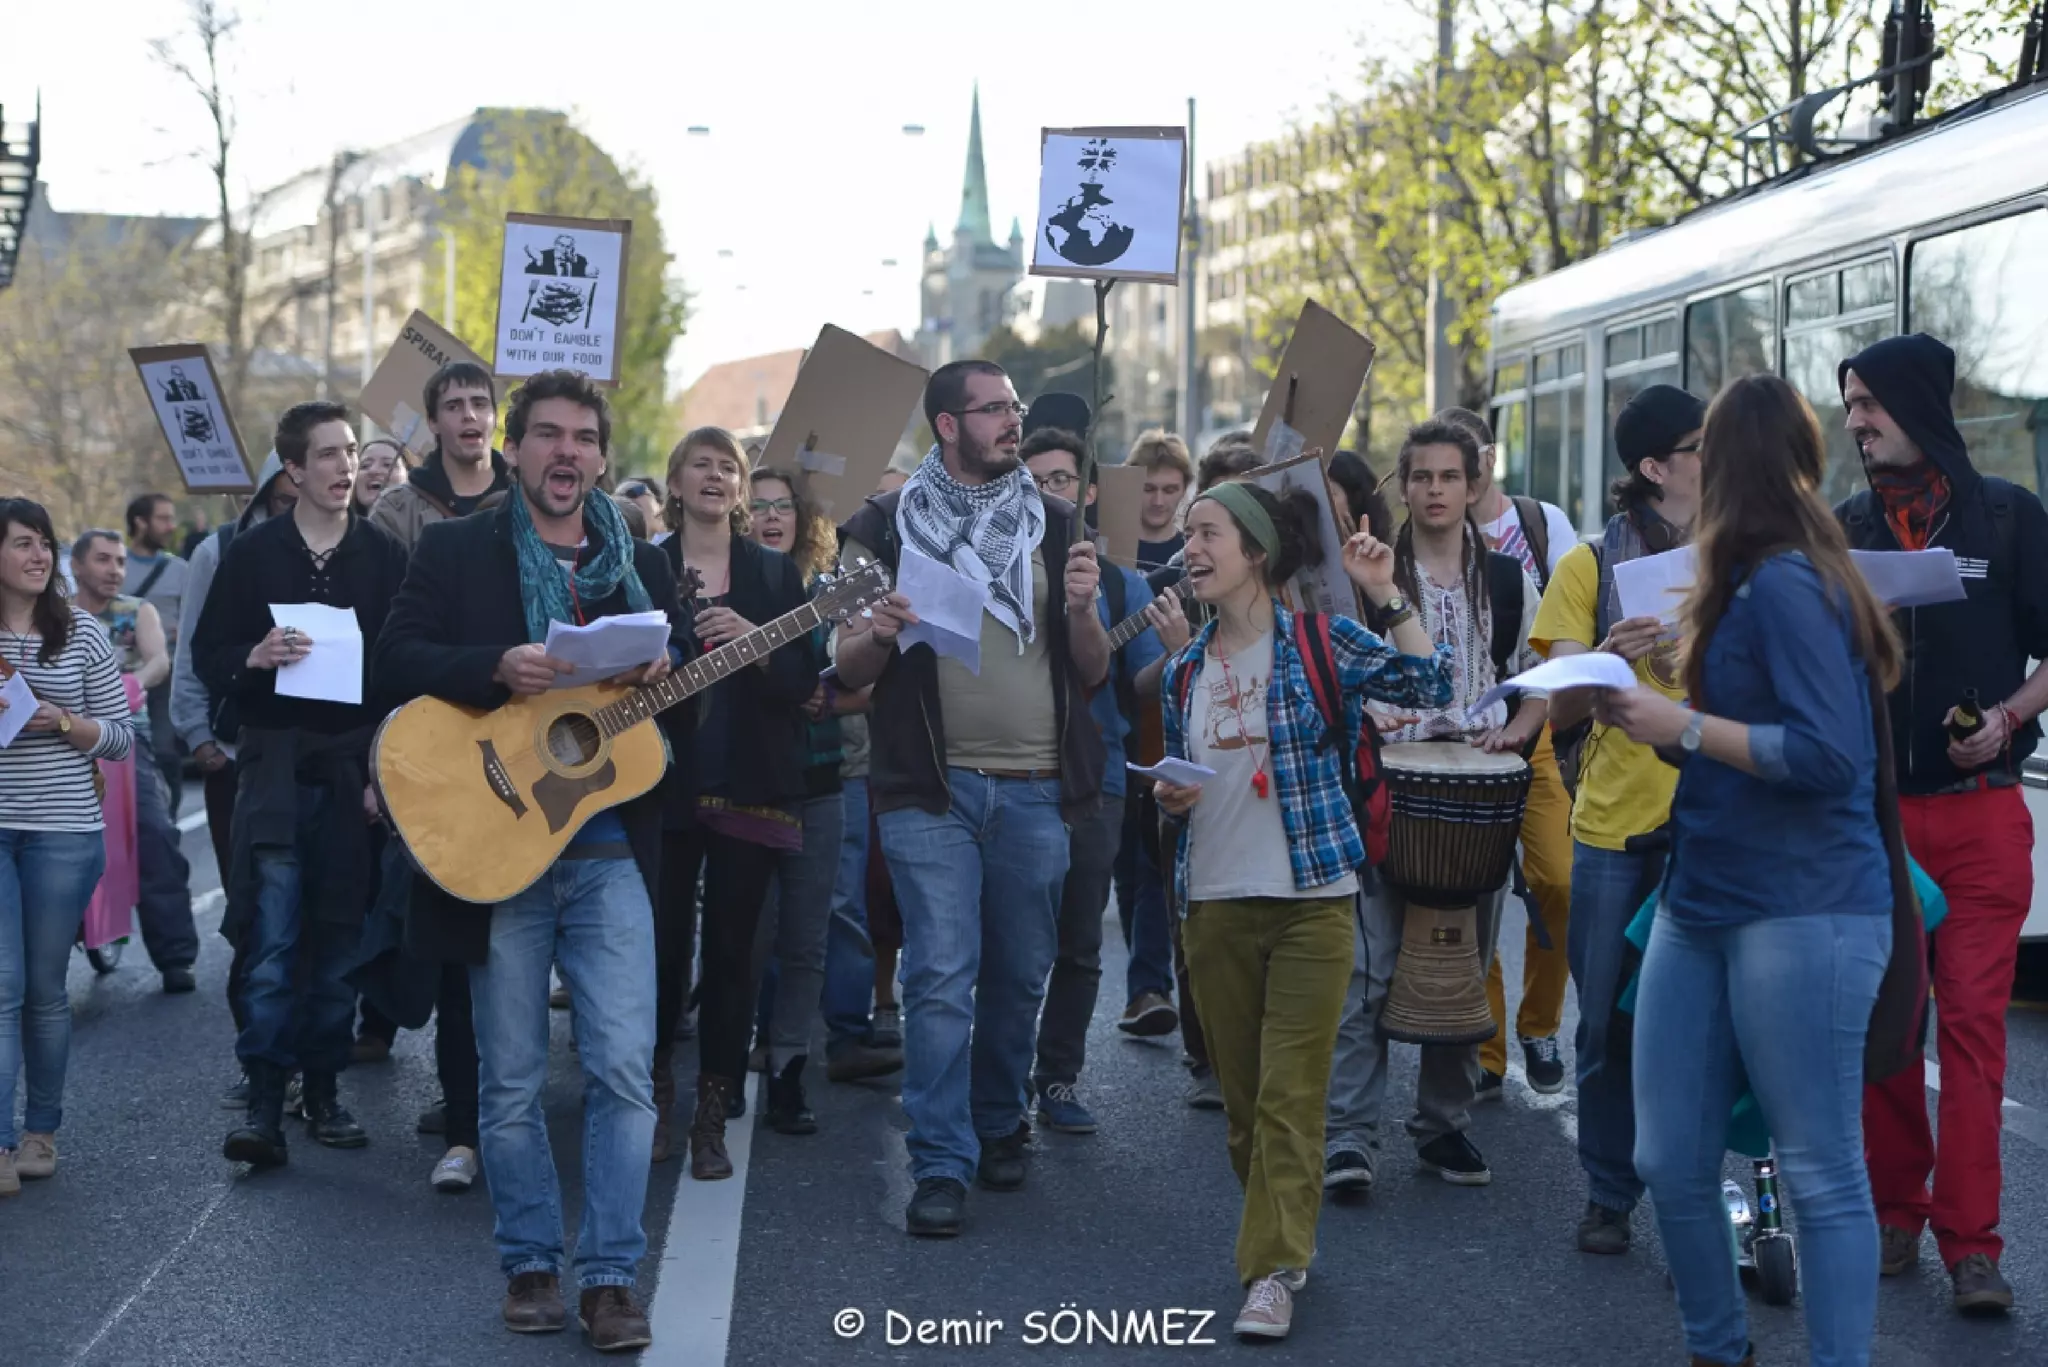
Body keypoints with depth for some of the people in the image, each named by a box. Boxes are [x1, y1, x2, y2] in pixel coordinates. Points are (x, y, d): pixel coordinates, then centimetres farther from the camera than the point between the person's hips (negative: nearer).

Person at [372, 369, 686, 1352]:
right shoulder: (455, 551, 4)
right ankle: (531, 1264, 20)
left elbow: (680, 677, 16)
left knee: (624, 1068, -7)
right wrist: (496, 668, -20)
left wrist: (662, 675, -7)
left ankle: (611, 1277, 2)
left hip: (609, 847, 2)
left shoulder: (642, 565, 13)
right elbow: (395, 659, -5)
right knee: (512, 1081, 5)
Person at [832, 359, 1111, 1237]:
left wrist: (1081, 610, -10)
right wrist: (878, 634, -18)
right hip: (931, 785, -2)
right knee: (940, 975, -8)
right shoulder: (887, 526, 4)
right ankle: (941, 1165, -4)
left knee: (1021, 973, 9)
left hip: (1036, 789, 3)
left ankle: (998, 1126, 28)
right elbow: (849, 671, 4)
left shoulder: (1053, 525, 11)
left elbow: (1094, 673, 10)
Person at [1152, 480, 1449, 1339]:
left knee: (1290, 1093, -8)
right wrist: (1169, 801, -3)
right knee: (1241, 1092, 11)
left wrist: (1386, 595, -16)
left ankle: (1274, 1270, -8)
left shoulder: (1321, 641, -3)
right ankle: (1283, 1232, 27)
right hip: (1214, 904, 5)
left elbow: (1430, 688, -12)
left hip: (1310, 899, -5)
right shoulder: (1185, 672, 10)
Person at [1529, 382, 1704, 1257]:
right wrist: (1608, 661, -23)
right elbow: (1558, 710, -2)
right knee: (1609, 1024, 5)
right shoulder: (1590, 567, 4)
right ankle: (1608, 1197, 19)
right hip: (1615, 824, -1)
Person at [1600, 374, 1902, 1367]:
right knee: (1670, 1162, 11)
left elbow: (1827, 755, -21)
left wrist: (1683, 726, -15)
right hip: (1702, 904, 9)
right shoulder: (1750, 582, 14)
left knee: (1821, 1173, 0)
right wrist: (1651, 709, 5)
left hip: (1802, 913, -9)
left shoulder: (1786, 583, -14)